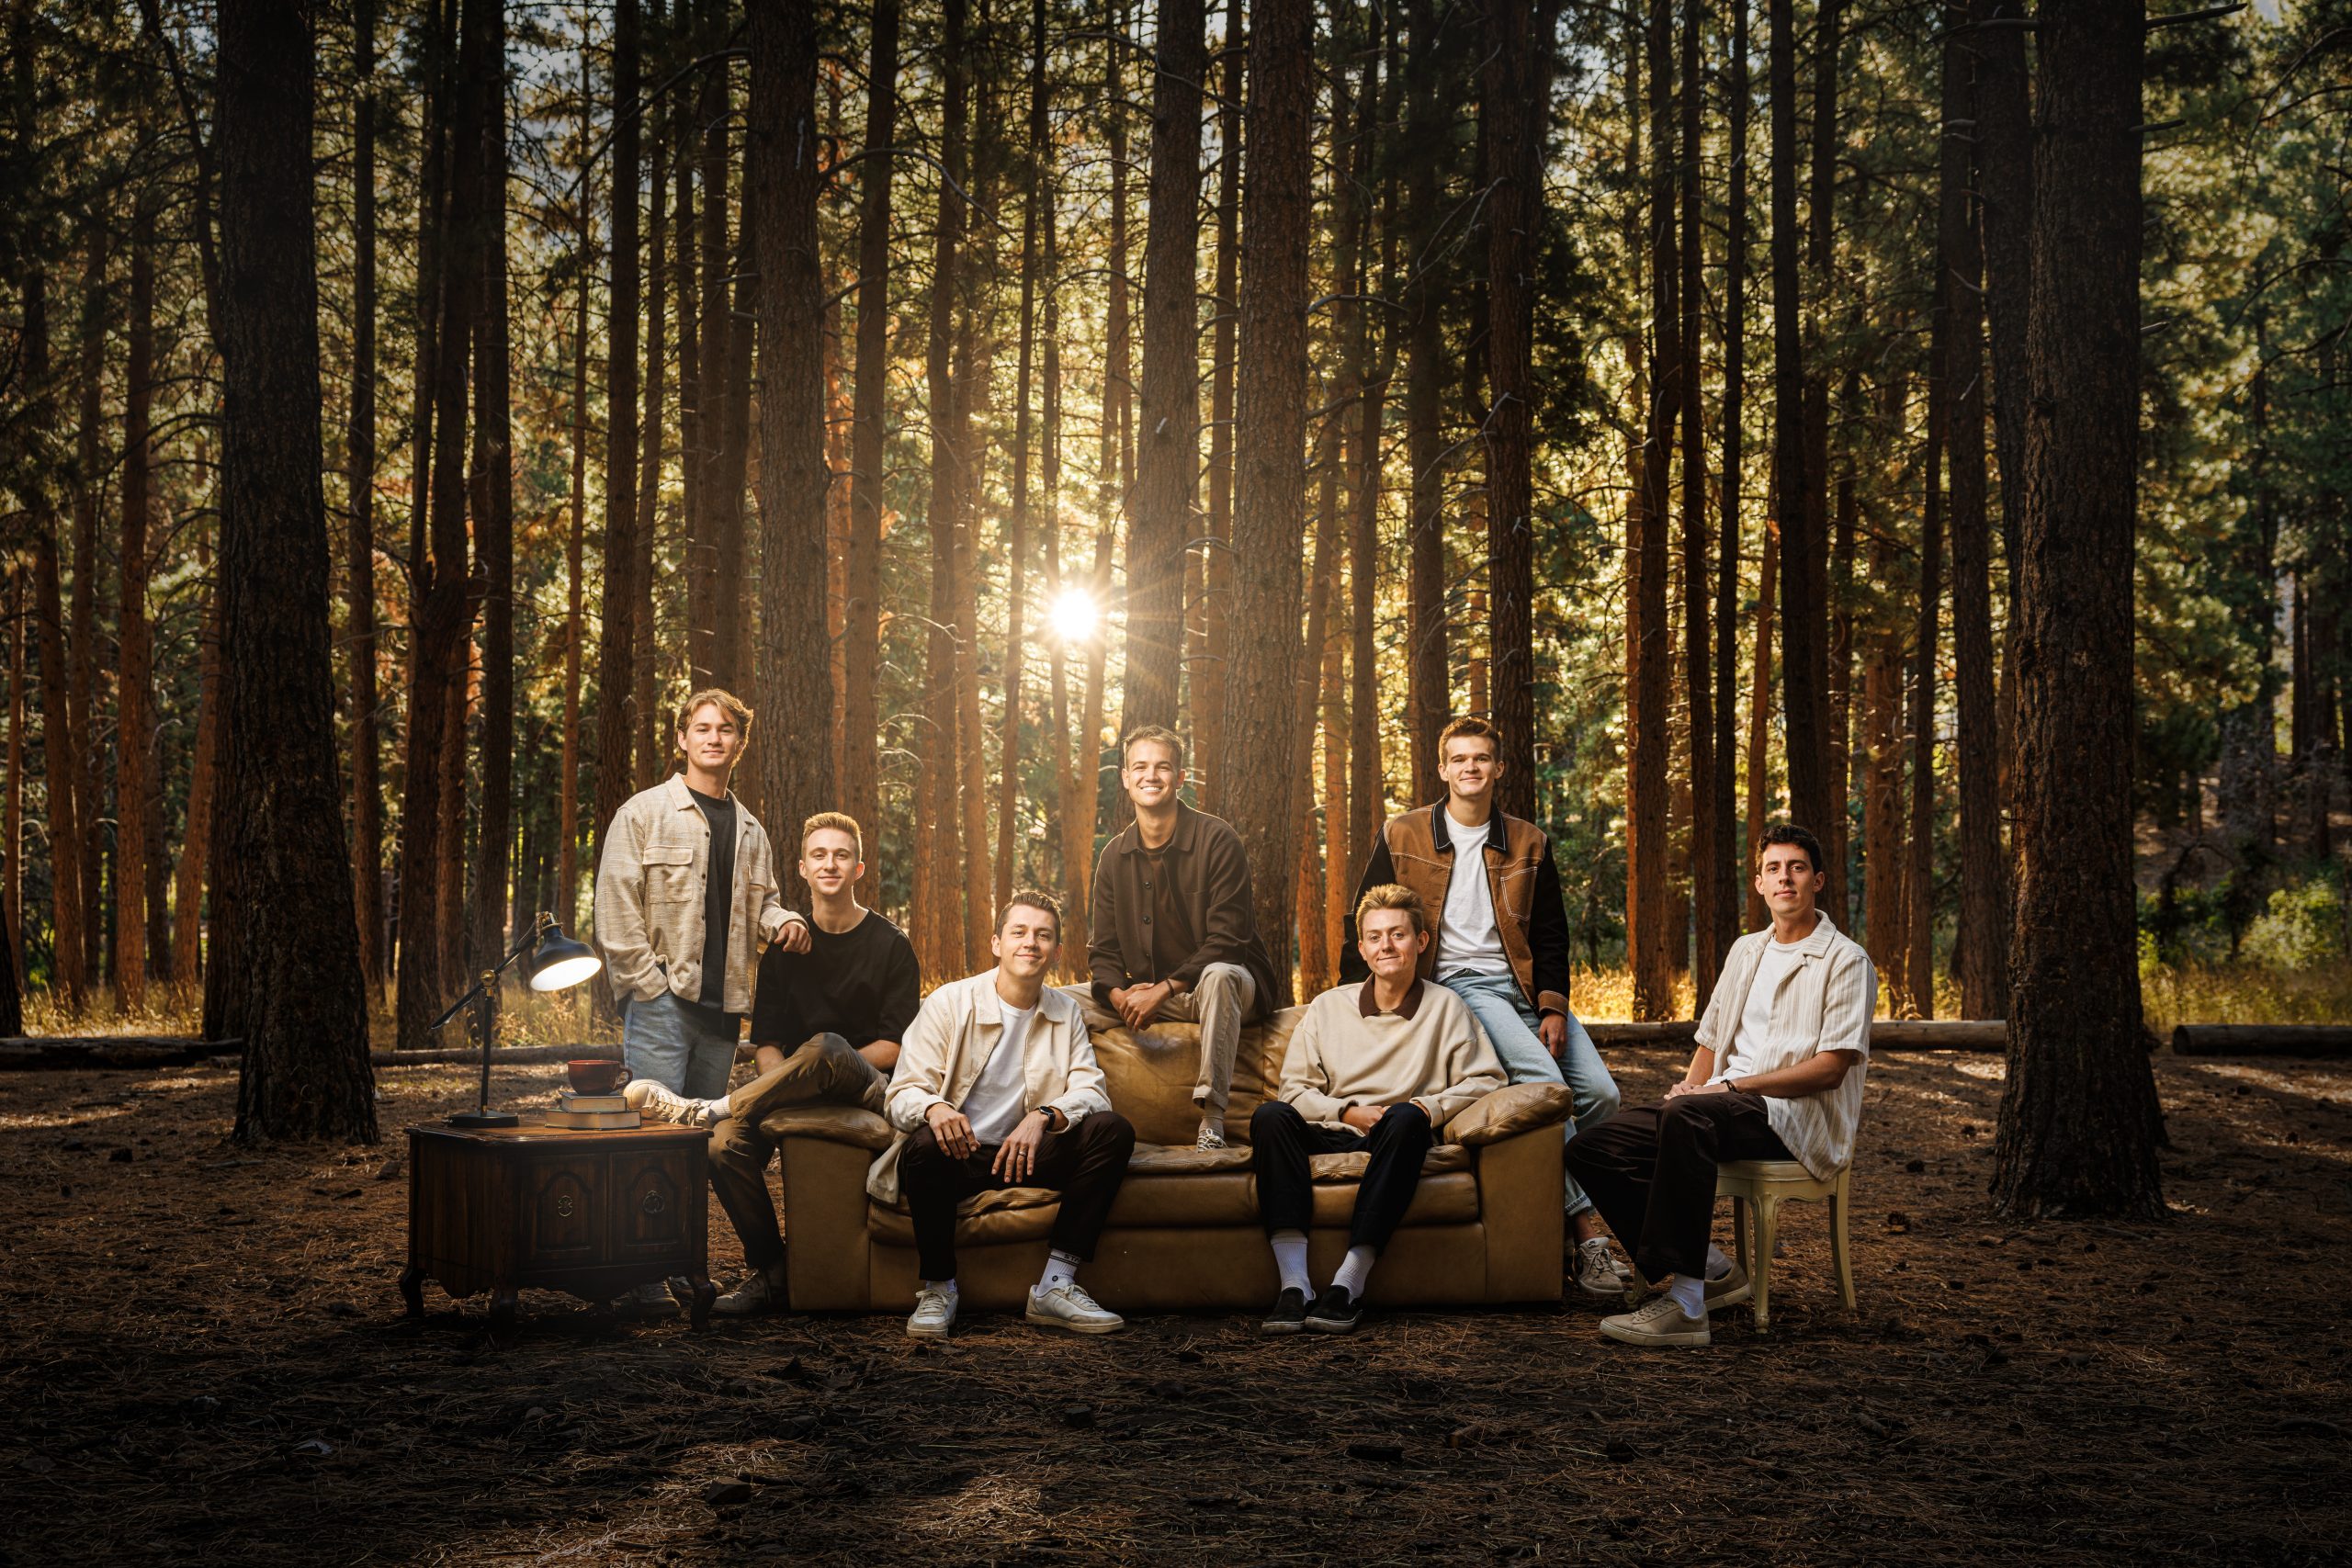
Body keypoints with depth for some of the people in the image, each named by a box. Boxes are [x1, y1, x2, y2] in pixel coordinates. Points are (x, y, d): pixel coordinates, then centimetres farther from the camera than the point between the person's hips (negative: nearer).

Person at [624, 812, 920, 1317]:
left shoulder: (889, 946, 4)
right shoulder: (785, 947, 15)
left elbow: (898, 1046, -3)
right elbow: (766, 1041, 10)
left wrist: (820, 1066, -13)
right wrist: (784, 1082, -12)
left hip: (869, 1086, -3)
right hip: (798, 1091, 3)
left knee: (826, 1047, -40)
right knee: (725, 1147, -28)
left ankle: (707, 1110, -27)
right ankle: (767, 1271, -13)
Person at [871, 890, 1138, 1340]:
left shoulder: (1066, 1013, 9)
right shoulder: (949, 1003, -2)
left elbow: (1091, 1091, -3)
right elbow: (901, 1095, -9)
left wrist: (1044, 1116, -26)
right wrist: (934, 1108, -35)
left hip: (1025, 1154, 3)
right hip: (957, 1153, -3)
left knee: (1114, 1131, -19)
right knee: (924, 1145, -38)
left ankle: (1056, 1285, -20)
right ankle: (938, 1288, -16)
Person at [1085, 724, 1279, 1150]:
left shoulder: (1217, 840, -13)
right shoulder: (1115, 855, 4)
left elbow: (1226, 940, -18)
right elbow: (1102, 949, 3)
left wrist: (1161, 990, -25)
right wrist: (1120, 995, -19)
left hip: (1224, 985, -5)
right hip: (1146, 994, 5)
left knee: (1218, 976, -40)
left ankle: (1212, 1120, -41)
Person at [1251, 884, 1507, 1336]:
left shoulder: (1444, 1006, 11)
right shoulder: (1328, 1007, 15)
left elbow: (1486, 1079, 3)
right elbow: (1295, 1089, 10)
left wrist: (1429, 1107, -12)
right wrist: (1348, 1111, -7)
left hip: (1395, 1141, -2)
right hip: (1333, 1134, 2)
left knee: (1407, 1118, -37)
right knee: (1270, 1117, -28)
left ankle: (1349, 1281, -42)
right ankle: (1294, 1284, -39)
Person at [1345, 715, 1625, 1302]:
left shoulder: (1528, 845, 14)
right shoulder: (1401, 837, 6)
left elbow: (1551, 937, 14)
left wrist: (1554, 1008, -1)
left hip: (1524, 985, 5)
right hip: (1456, 984, -4)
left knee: (1601, 1094, -16)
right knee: (1544, 1078, -29)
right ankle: (1587, 1236, -31)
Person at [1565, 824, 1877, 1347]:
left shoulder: (1845, 961, 1)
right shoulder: (1745, 951, 24)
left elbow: (1831, 1068, -9)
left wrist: (1733, 1086, -16)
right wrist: (1689, 1087, 2)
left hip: (1797, 1115, -7)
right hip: (1725, 1105, 7)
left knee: (1686, 1119, -39)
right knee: (1592, 1149, -14)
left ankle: (1684, 1304, -40)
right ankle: (1709, 1271, -14)